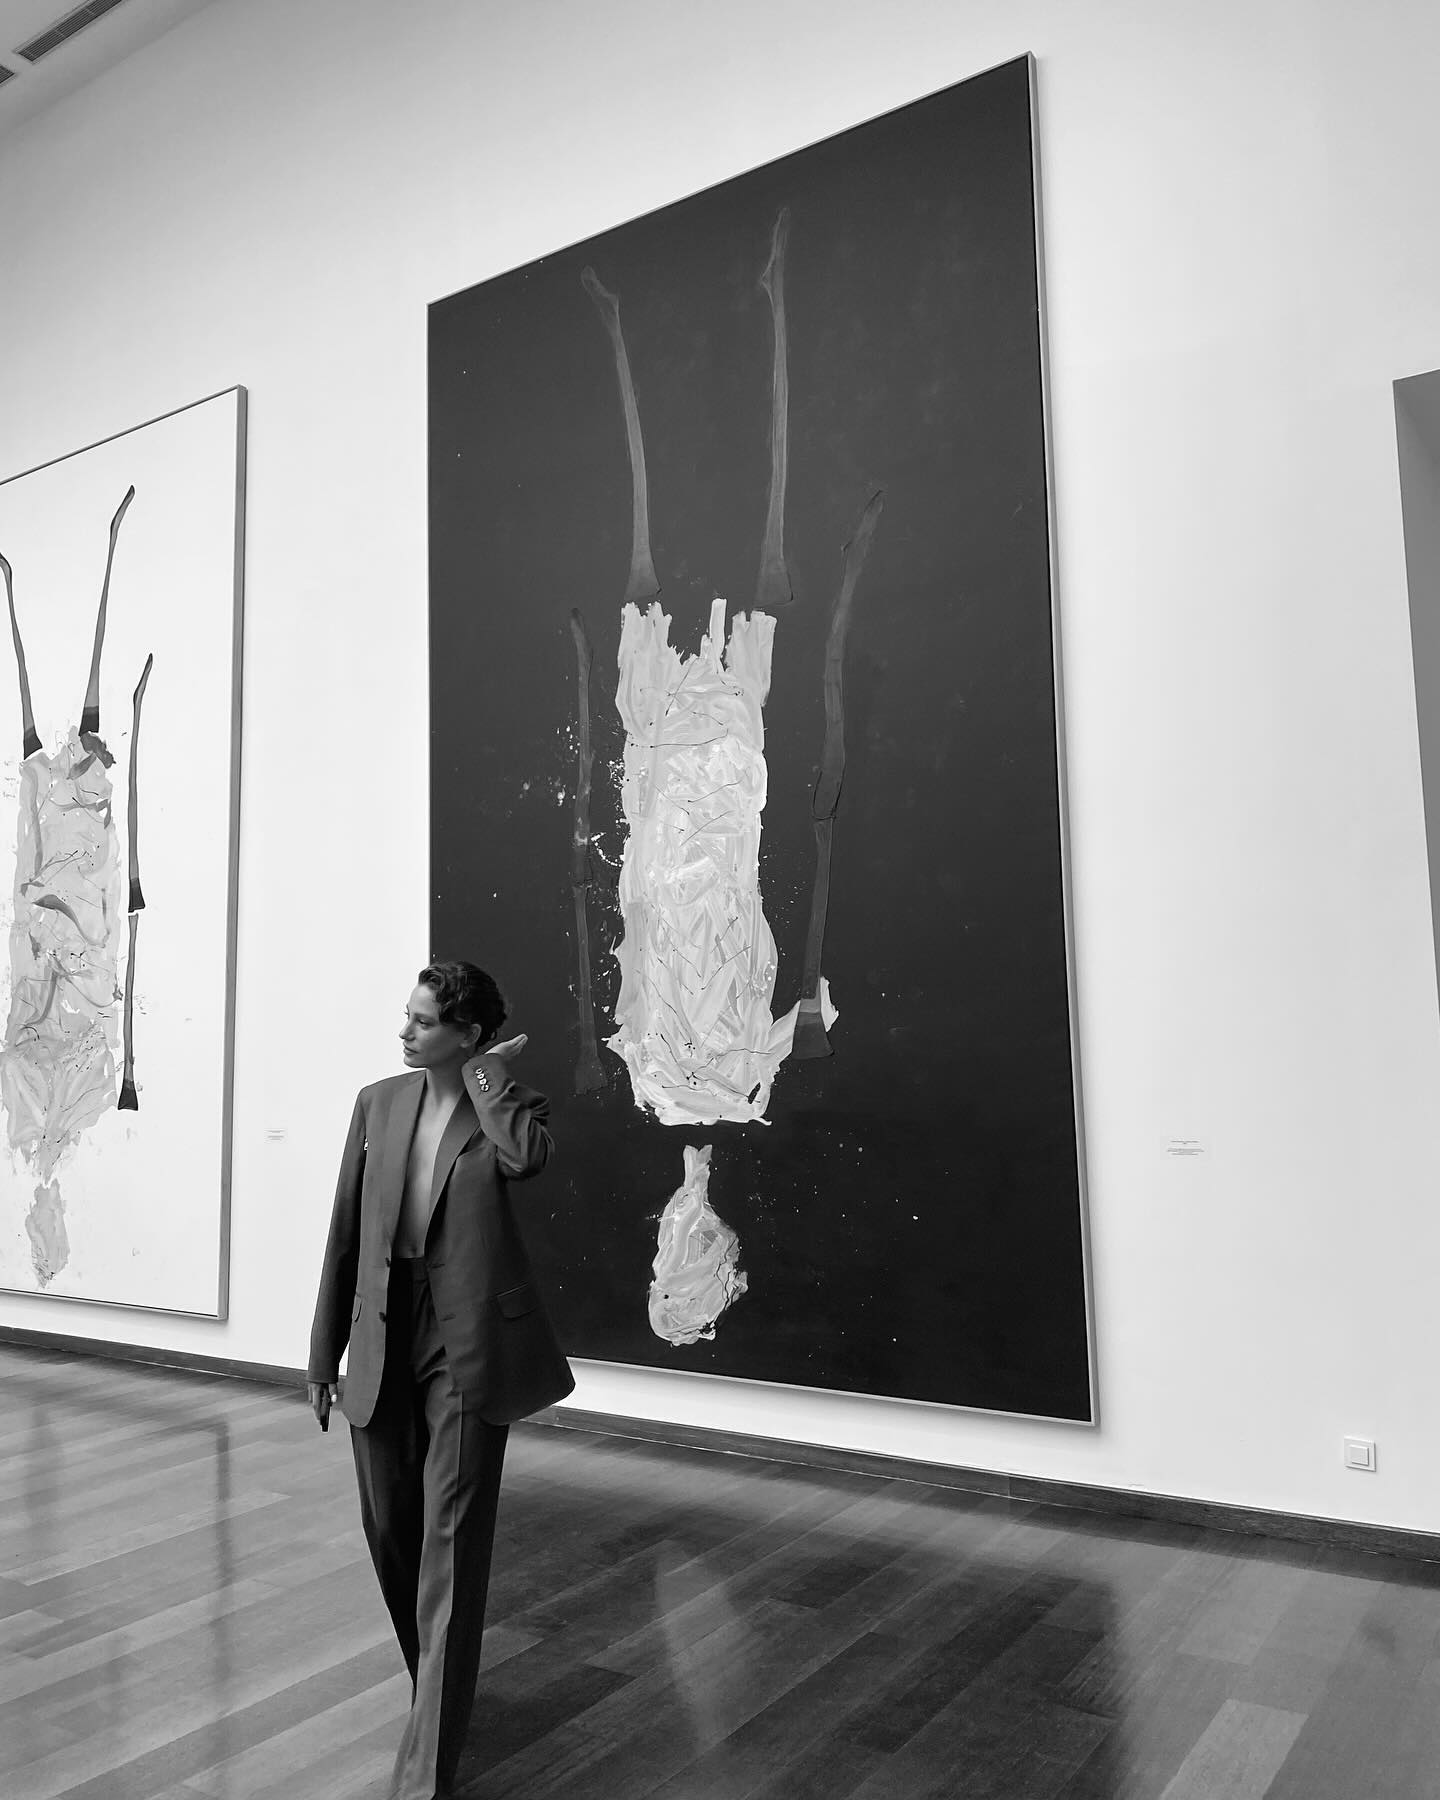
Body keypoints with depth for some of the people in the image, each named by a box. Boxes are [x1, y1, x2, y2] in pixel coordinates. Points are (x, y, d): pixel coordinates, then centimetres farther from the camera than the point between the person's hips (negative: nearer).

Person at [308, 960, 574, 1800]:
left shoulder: (511, 1104, -5)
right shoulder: (380, 1102, 5)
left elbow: (527, 1157, -31)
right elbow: (345, 1232, 8)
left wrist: (484, 1076, -16)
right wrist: (324, 1352, 9)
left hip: (468, 1343, -4)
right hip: (384, 1333, 5)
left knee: (452, 1535, -3)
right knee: (390, 1526, 15)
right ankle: (440, 1686, 41)